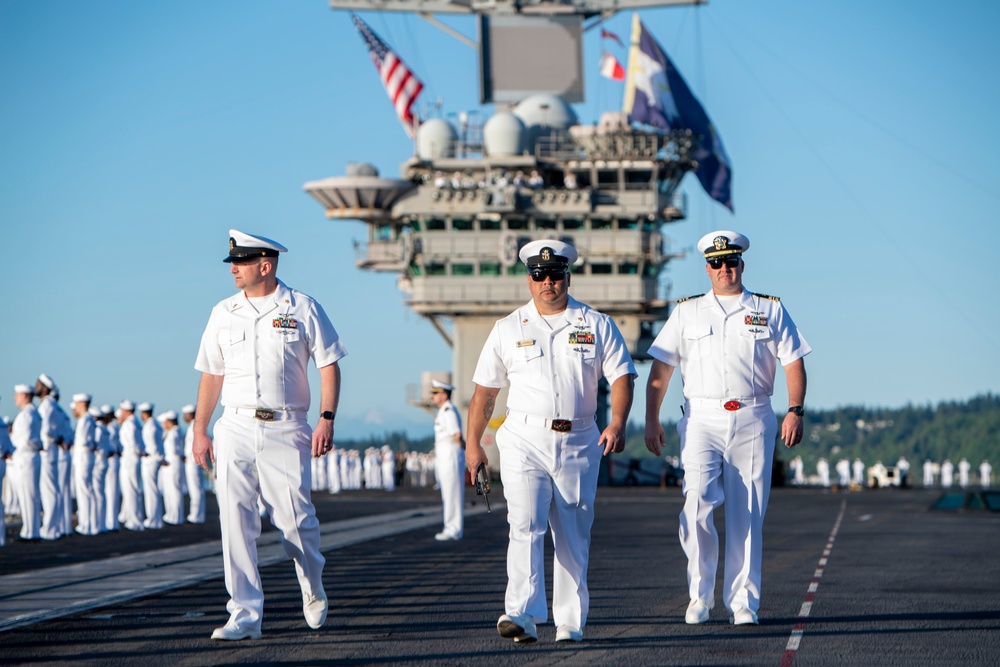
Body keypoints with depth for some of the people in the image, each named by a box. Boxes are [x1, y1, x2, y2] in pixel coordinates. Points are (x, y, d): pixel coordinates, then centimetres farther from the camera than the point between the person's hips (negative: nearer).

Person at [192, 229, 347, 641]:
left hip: (286, 429, -3)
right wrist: (199, 430, 9)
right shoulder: (224, 313, 11)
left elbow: (329, 366, 2)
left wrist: (327, 418, -10)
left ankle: (313, 589, 23)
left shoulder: (303, 309, 2)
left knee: (294, 519, -6)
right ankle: (245, 616, -2)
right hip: (235, 428, 3)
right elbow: (211, 374, 15)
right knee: (236, 522, -5)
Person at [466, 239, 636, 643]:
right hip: (525, 440, -1)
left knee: (573, 536, 4)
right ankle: (522, 615, -24)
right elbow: (484, 389, 12)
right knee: (525, 526, -15)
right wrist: (473, 444, 9)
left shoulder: (597, 325, 7)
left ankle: (570, 623, 11)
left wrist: (617, 422, -16)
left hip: (579, 443, 1)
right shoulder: (508, 330, 8)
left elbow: (621, 376, 1)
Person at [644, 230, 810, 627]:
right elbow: (661, 368, 10)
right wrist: (652, 420, 1)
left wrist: (795, 411, -7)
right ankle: (700, 594, -2)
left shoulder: (770, 310, 11)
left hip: (753, 422, 0)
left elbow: (793, 363, 7)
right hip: (702, 419, 0)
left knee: (747, 516, -1)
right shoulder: (687, 312, 11)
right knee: (698, 503, -16)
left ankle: (743, 603, 5)